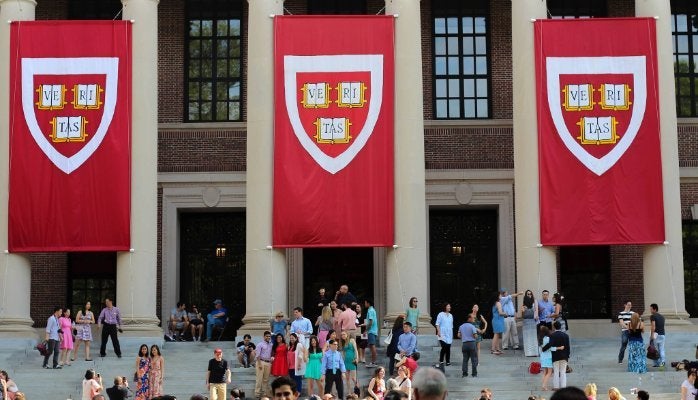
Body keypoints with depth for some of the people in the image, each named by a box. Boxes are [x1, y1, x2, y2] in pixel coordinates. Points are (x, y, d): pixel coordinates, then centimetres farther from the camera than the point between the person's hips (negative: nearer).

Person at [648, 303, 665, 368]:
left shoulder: (653, 316, -7)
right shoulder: (662, 316, 16)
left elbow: (653, 326, -16)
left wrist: (652, 335, -16)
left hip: (656, 334, -7)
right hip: (663, 334, 7)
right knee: (661, 349, 10)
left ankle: (656, 363, 2)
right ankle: (662, 362, 5)